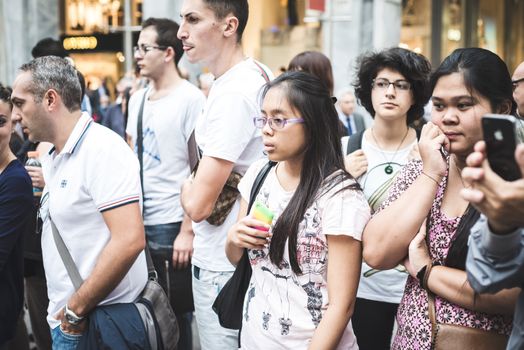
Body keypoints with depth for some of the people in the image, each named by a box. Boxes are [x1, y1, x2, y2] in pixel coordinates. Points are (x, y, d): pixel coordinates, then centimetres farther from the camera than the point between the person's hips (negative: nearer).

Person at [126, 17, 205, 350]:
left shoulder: (191, 99, -10)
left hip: (170, 225, -6)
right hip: (136, 221, 7)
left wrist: (188, 231, -15)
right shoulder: (138, 99, 11)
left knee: (174, 313, 5)